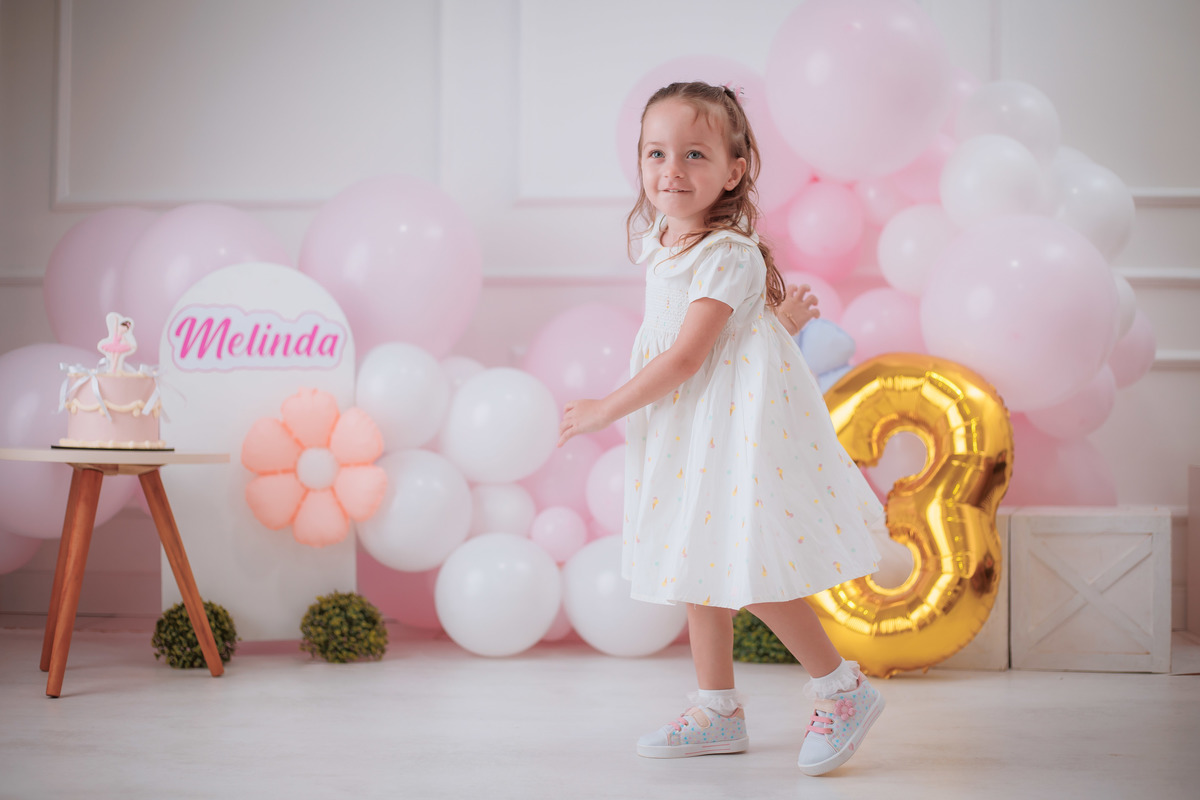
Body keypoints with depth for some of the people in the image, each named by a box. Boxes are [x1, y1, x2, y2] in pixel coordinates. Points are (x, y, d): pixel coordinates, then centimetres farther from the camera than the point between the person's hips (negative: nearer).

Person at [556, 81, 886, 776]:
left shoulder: (728, 254, -21)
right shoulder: (660, 242, 7)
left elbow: (684, 358, -23)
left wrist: (604, 410, -16)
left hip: (737, 424, -9)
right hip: (687, 431, 9)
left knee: (752, 571, -8)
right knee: (703, 568, 12)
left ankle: (845, 690, 9)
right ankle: (719, 711, 22)